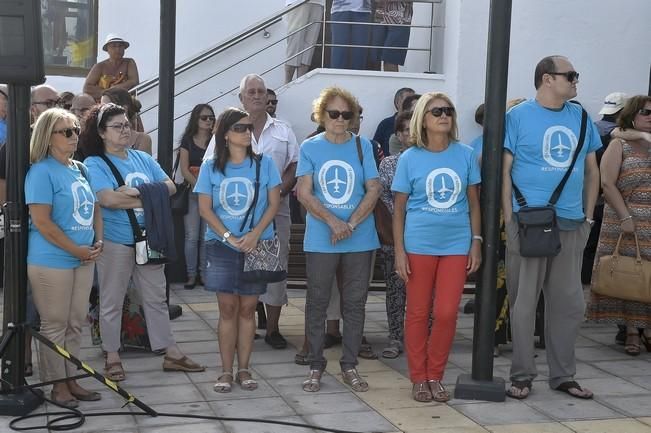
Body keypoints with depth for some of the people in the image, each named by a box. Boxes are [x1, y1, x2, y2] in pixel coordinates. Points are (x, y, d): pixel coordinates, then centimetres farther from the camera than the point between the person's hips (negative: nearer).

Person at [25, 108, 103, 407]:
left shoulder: (80, 169, 11)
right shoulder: (42, 171, -12)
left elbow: (94, 208, 19)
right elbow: (42, 222, -17)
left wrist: (98, 242, 2)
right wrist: (78, 251, -14)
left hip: (84, 259, 7)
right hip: (51, 262, -7)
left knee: (75, 324, 13)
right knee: (55, 325, 4)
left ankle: (71, 379, 24)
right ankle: (58, 384, 15)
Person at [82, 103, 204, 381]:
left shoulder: (143, 158, 10)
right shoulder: (95, 164, -7)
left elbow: (170, 186, 0)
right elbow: (108, 199, -23)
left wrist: (134, 192, -16)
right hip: (115, 242, -5)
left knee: (157, 298, 11)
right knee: (112, 301, 7)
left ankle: (171, 353, 17)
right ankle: (112, 357, 18)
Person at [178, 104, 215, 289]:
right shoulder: (188, 140, 6)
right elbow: (184, 169, -1)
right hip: (192, 192, 0)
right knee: (192, 236, -3)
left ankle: (205, 273, 7)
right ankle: (191, 274, 3)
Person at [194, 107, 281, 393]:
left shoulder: (263, 163, 1)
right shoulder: (211, 167, 2)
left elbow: (274, 203, 0)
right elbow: (205, 209, -1)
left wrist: (255, 234, -13)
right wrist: (229, 237, -11)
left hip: (257, 246, 0)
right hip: (221, 246, 0)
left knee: (247, 308, 5)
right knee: (227, 308, 1)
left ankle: (244, 369, 13)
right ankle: (226, 371, 7)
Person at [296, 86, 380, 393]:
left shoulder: (362, 146, 4)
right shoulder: (310, 147, 2)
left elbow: (373, 190, 0)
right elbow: (304, 193, -5)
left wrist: (351, 224, -13)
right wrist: (334, 222, -17)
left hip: (360, 239, 1)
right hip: (320, 240, -1)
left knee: (355, 303, 7)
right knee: (317, 303, 4)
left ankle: (350, 366, 18)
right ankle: (316, 366, 15)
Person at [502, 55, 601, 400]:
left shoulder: (580, 117, 11)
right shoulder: (518, 116, -2)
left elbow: (592, 171, 16)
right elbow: (503, 171, -4)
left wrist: (588, 217, 10)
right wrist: (510, 220, -9)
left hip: (572, 225, 5)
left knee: (569, 303, 10)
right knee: (523, 302, 2)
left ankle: (563, 374, 23)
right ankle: (521, 375, 13)